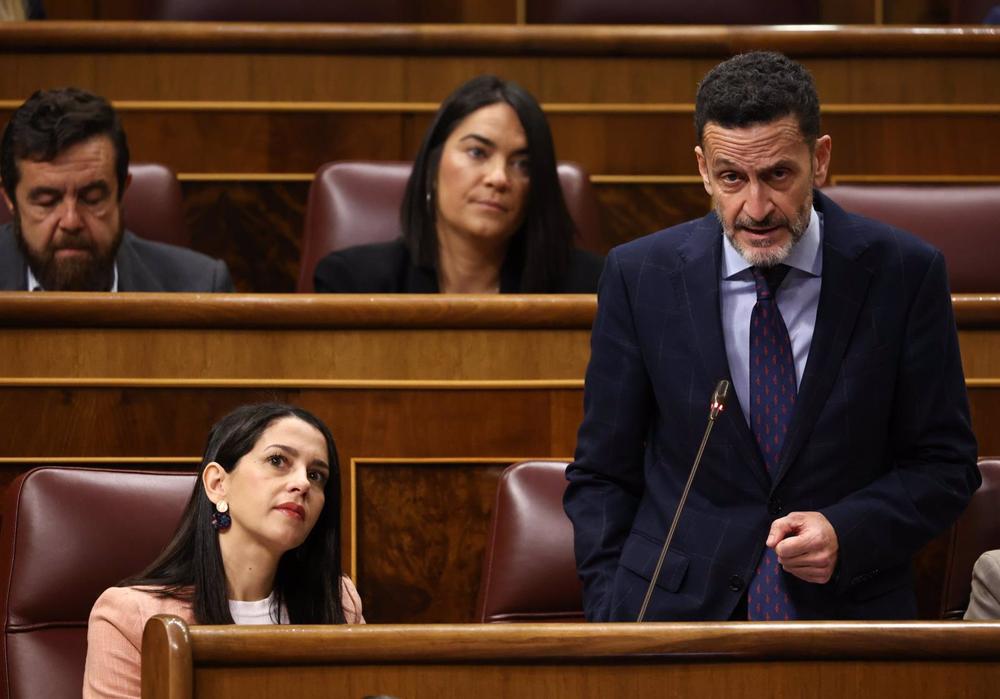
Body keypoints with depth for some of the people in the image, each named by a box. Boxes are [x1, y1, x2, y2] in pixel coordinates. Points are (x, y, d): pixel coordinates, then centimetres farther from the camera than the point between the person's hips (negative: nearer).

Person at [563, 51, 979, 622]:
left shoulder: (904, 273, 0)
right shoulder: (641, 275, 3)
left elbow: (946, 466, 7)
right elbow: (603, 474, 10)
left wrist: (848, 534, -10)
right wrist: (612, 615, -3)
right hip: (676, 606, 1)